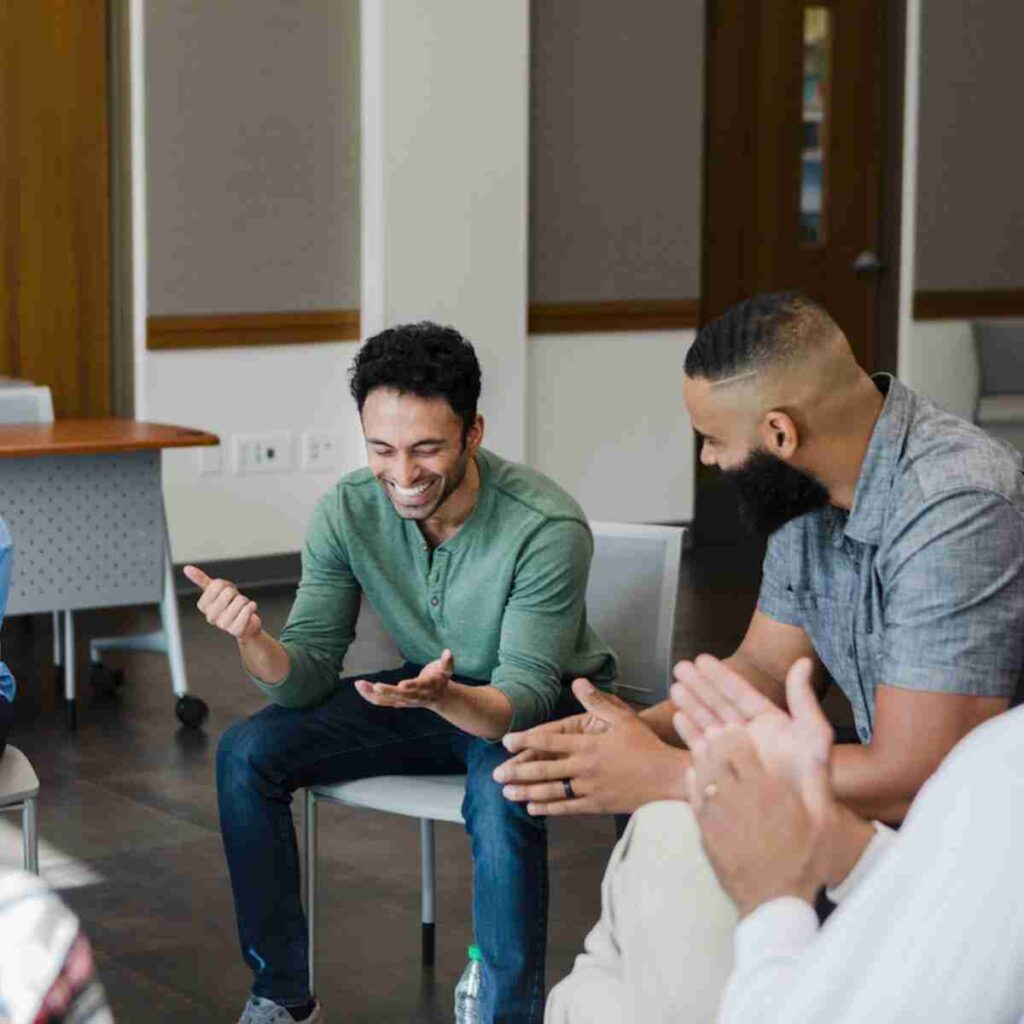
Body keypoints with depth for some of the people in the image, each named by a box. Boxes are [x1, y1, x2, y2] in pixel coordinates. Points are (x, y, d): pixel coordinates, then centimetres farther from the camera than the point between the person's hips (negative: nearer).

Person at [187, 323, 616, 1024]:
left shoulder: (549, 528, -29)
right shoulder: (348, 511, -15)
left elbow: (525, 696, -27)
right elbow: (309, 674, -12)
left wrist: (448, 697, -49)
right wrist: (254, 642, -36)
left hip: (545, 705, -5)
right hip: (428, 690, 5)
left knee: (502, 795, -38)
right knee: (247, 753, -12)